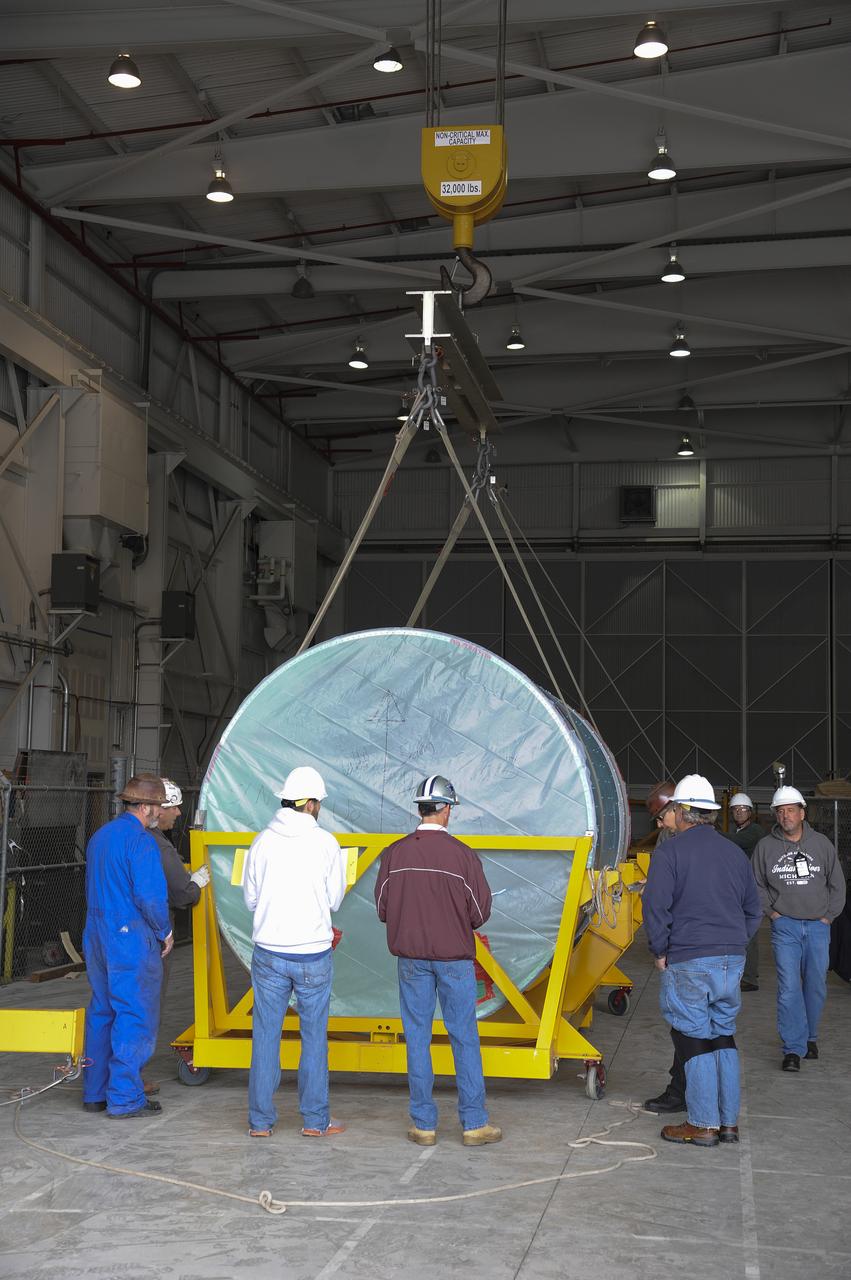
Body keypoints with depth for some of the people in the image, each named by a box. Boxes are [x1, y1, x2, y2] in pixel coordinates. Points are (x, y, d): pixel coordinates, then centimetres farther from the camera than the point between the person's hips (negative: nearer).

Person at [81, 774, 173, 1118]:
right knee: (135, 1017, -2)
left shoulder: (100, 836, 12)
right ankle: (124, 1098, 1)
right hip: (131, 938, -9)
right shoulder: (141, 841, -15)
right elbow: (150, 896, -20)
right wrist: (165, 932, -4)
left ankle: (95, 1092, 21)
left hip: (96, 935, 9)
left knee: (101, 1012, 15)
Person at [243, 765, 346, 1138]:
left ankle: (260, 1121, 12)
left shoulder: (262, 842, -2)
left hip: (269, 953, 2)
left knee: (265, 1036, 8)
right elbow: (334, 900, 1)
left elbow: (250, 899, 4)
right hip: (313, 954, -2)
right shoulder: (327, 844, -7)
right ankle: (315, 1120, 15)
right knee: (314, 1037, 10)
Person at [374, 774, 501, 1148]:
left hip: (411, 958, 2)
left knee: (417, 1039, 9)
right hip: (454, 958, -2)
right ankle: (474, 1123, 12)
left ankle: (424, 1124, 13)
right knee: (464, 1039, 7)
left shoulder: (394, 853, -6)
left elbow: (382, 909, 0)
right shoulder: (462, 855, -12)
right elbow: (480, 912, -7)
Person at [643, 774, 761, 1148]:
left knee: (694, 1039, 1)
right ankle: (729, 1121, 17)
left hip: (688, 962, -6)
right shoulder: (734, 853, 13)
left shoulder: (670, 852, -7)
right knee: (724, 1034, 14)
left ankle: (703, 1125, 4)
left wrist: (660, 952, -1)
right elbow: (752, 910, 19)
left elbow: (655, 906, -12)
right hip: (732, 960, 6)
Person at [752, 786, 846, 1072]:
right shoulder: (766, 846, 1)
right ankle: (793, 1048, -5)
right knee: (789, 988, -8)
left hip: (818, 927, 2)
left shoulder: (821, 844, 4)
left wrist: (829, 915, 5)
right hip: (785, 927, -1)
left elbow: (837, 884, 11)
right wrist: (770, 911, 2)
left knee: (816, 986, 9)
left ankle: (810, 1036, 28)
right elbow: (756, 884, 11)